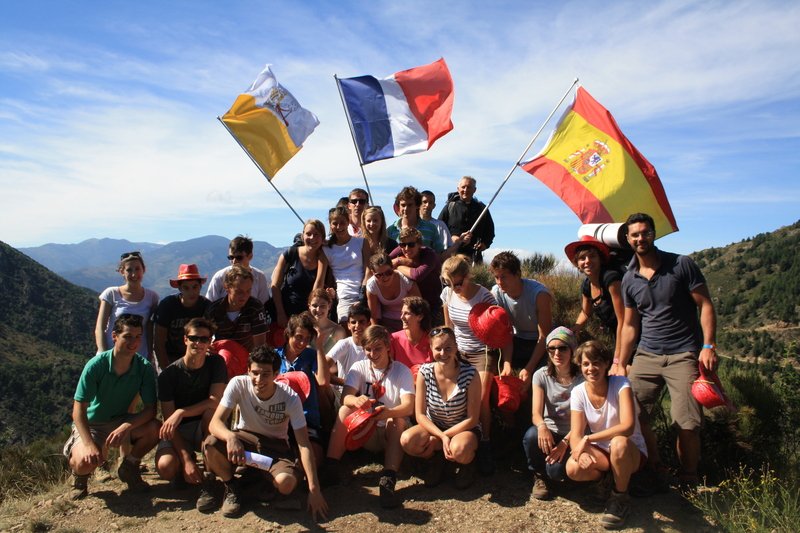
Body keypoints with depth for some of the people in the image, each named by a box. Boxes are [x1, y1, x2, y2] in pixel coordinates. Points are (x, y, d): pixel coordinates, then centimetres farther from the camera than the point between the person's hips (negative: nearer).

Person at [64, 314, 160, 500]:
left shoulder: (144, 368, -15)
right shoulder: (96, 365, -21)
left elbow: (150, 408, -16)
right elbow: (79, 409, -20)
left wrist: (127, 426, -35)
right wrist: (89, 444, -33)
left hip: (121, 422, 3)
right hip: (90, 425, -3)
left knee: (154, 428, -26)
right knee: (86, 461, -33)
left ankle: (129, 468, 4)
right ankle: (80, 475, 8)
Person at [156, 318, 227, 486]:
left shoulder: (216, 363, -8)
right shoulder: (168, 374, -12)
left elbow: (216, 401, -20)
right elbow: (169, 421, -15)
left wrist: (181, 412, -30)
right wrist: (186, 461, -23)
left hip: (207, 429, 0)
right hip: (178, 432, 0)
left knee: (213, 410, -33)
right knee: (165, 467, -29)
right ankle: (189, 458, 7)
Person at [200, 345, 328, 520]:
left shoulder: (290, 398, -24)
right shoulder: (238, 384, -21)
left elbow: (304, 445, -23)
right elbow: (215, 422, -26)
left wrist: (314, 489, -30)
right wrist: (231, 437, -51)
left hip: (276, 445, -1)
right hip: (244, 437, 2)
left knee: (286, 483, -32)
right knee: (210, 445, -31)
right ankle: (231, 486, -1)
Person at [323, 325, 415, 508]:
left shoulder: (401, 371, -7)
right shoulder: (359, 367, 0)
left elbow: (408, 406, -22)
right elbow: (345, 397, -18)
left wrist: (389, 412, -45)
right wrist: (356, 400, -43)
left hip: (393, 433, -2)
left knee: (397, 420, -34)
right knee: (345, 410, -24)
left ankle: (388, 480, -43)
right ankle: (330, 466, -25)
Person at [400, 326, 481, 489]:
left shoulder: (470, 373, -20)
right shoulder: (425, 372, -15)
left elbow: (472, 419, -15)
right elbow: (420, 415, -10)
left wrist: (436, 440, -19)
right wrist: (442, 437, -27)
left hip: (463, 428, -2)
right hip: (433, 426, 2)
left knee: (459, 450, -37)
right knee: (407, 440, -29)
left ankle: (467, 462, 2)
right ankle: (436, 458, 4)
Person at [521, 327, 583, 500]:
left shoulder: (582, 378, -8)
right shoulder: (541, 375, -3)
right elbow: (536, 413, -12)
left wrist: (565, 442, -26)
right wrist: (542, 426, -37)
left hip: (571, 436, -2)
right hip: (549, 431, 2)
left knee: (556, 470, -30)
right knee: (531, 435, -33)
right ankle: (539, 476, -3)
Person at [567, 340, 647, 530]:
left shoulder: (620, 384, -19)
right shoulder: (578, 392, -9)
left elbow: (627, 427, -31)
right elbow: (576, 436, -14)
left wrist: (588, 439, -35)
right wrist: (582, 451, -37)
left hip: (630, 451, -3)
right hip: (600, 452, 3)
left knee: (619, 443, -38)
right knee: (573, 469, -28)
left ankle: (621, 498, -10)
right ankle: (605, 478, 8)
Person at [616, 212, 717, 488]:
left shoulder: (681, 265, -5)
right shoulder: (629, 279, 7)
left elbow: (705, 305, -4)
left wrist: (708, 345, -14)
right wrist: (620, 363, 10)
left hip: (683, 354, -4)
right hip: (647, 354, 4)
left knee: (687, 423, -8)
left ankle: (688, 483, 13)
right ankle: (654, 472, 19)